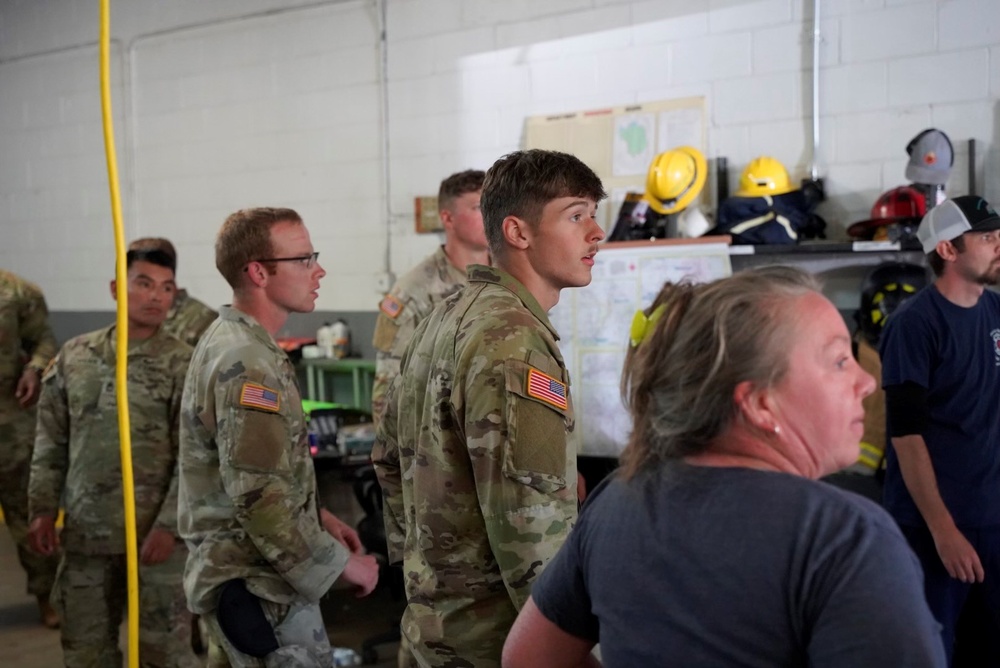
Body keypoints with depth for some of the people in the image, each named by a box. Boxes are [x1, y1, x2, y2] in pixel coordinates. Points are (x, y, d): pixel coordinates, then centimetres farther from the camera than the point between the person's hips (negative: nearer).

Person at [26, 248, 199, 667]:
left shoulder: (182, 364, -7)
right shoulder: (74, 355, 7)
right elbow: (50, 441, 12)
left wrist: (169, 526, -16)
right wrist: (43, 509, 6)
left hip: (153, 533, -4)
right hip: (85, 531, 4)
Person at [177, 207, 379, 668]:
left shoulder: (229, 340, 10)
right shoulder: (247, 364, -22)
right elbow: (259, 499, -26)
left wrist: (315, 515, 13)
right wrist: (339, 562, -16)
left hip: (243, 574, 10)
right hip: (261, 589, -10)